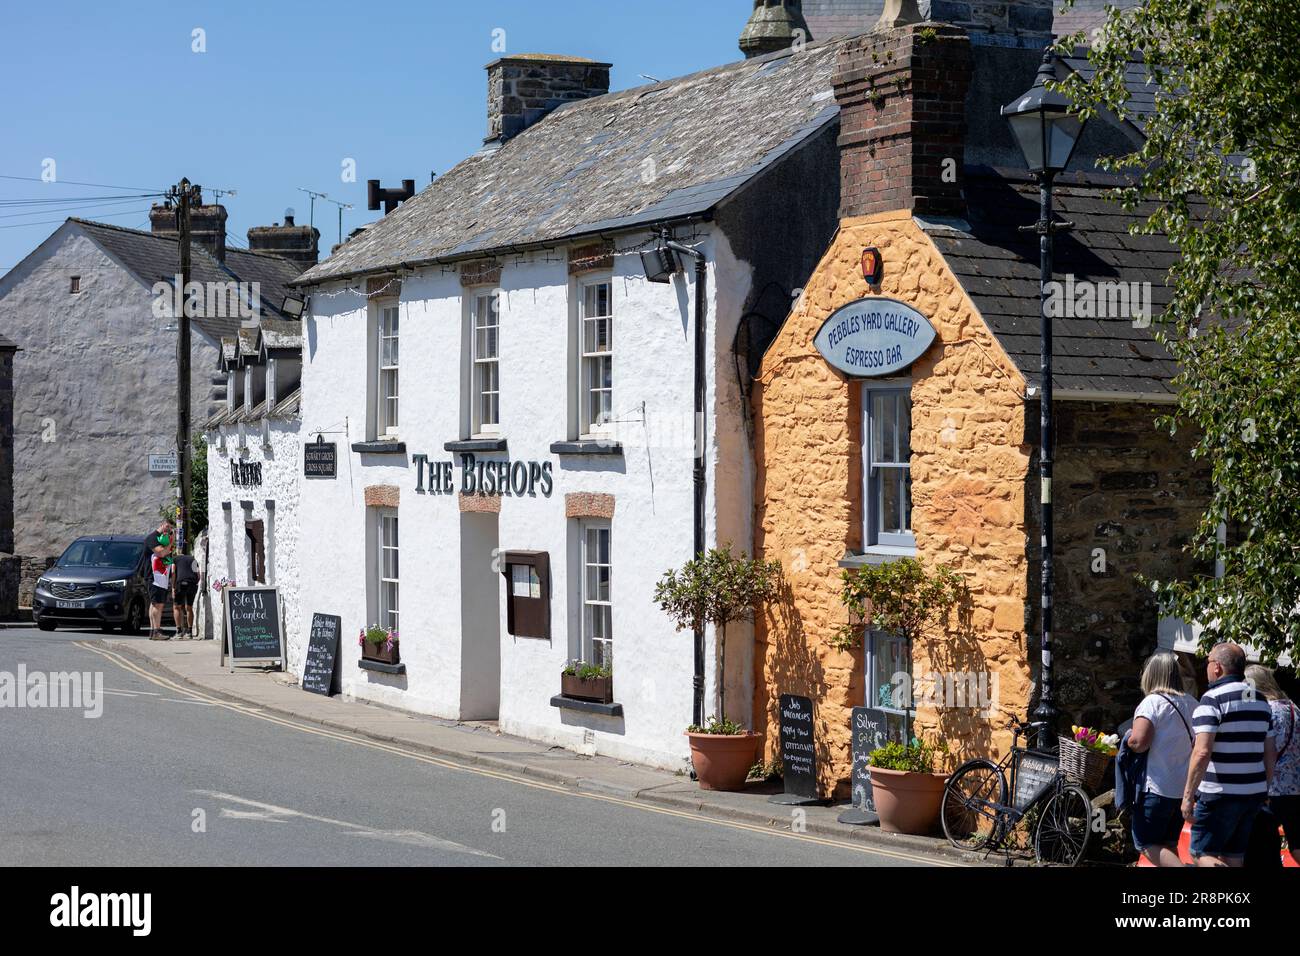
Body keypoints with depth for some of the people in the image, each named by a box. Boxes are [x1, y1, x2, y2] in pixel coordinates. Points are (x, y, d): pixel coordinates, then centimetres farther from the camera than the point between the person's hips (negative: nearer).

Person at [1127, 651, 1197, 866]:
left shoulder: (1152, 702, -12)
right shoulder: (1191, 703, 9)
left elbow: (1138, 742, -21)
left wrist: (1128, 739, 0)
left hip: (1158, 787, -7)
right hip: (1185, 786, 7)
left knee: (1145, 843, -3)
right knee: (1168, 844, 15)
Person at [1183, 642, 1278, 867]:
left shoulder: (1213, 698, -12)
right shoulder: (1260, 701, 11)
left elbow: (1202, 753, -20)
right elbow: (1270, 753, 15)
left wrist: (1188, 795, -16)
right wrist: (1264, 790, 22)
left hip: (1219, 795, -7)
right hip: (1254, 793, 7)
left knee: (1204, 855, -1)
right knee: (1234, 858, 12)